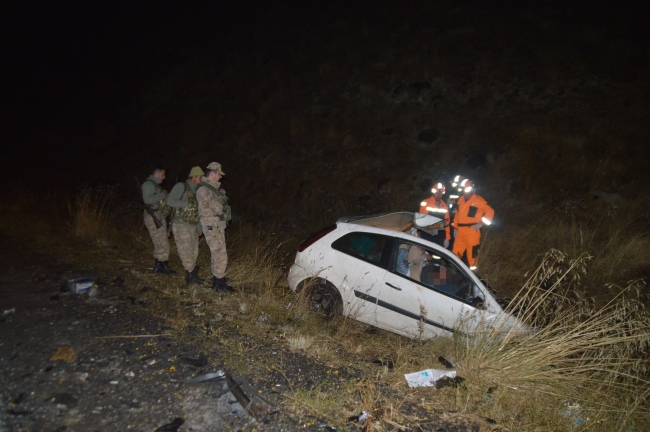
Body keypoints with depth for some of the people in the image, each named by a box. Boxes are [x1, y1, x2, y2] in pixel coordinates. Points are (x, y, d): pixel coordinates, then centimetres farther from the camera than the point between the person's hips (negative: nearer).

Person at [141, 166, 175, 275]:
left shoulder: (155, 185, 20)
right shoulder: (148, 184, -10)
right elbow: (147, 199, -25)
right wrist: (163, 195, -19)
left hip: (159, 217, 10)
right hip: (153, 218, -10)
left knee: (159, 245, 14)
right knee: (163, 244, -9)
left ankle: (158, 266, 21)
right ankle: (164, 266, -2)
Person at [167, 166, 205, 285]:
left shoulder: (196, 190, 14)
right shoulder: (181, 186, -9)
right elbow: (170, 201, -19)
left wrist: (199, 228, 17)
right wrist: (188, 204, -20)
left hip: (192, 226, 8)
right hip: (181, 225, -8)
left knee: (194, 252, 11)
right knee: (186, 252, -5)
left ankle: (190, 276, 20)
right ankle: (192, 275, 5)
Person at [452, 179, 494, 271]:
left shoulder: (478, 200, -7)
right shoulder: (461, 199, 15)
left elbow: (490, 211, -7)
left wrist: (481, 223, -13)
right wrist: (455, 228, 16)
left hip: (472, 232, -7)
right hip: (460, 232, 7)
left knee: (472, 253, -2)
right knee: (456, 253, 11)